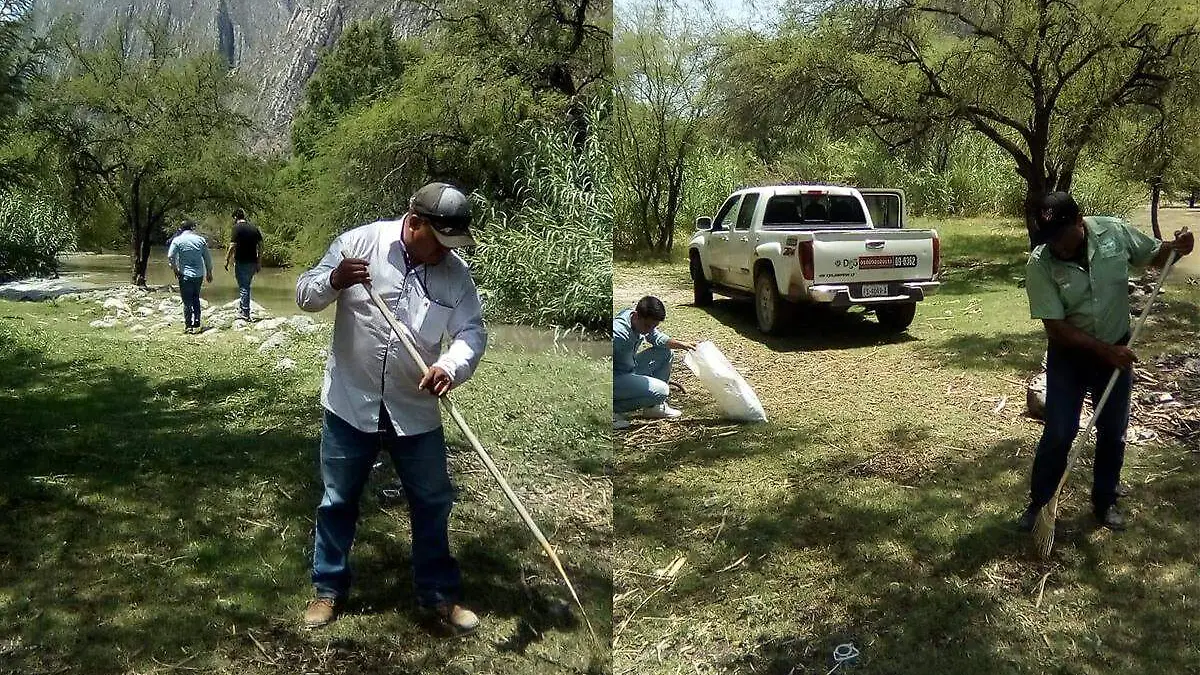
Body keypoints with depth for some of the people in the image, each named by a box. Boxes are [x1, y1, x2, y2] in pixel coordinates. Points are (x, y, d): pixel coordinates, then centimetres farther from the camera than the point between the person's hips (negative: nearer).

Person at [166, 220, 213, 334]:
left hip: (185, 275, -3)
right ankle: (196, 325, 13)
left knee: (187, 301, 3)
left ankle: (188, 326, 5)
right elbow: (208, 258, 7)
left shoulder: (177, 240, -4)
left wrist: (174, 269, 4)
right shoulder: (201, 239, 4)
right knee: (196, 299, 15)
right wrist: (209, 272, 16)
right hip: (199, 274, 3)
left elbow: (170, 257, -11)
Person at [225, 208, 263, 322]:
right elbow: (260, 245, 10)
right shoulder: (253, 227, 9)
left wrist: (227, 260, -5)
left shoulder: (237, 228, -10)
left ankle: (245, 313, 0)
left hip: (241, 262, -6)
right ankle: (242, 307, 32)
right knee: (246, 286, 19)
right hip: (253, 262, 6)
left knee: (243, 287, -1)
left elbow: (233, 246, -15)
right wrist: (259, 263, 15)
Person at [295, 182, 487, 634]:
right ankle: (329, 589, 32)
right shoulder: (359, 242, -10)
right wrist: (333, 281, -28)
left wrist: (450, 367, -30)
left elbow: (472, 332, -9)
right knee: (338, 501, 12)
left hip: (416, 412, 2)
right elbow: (305, 295, -5)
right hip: (350, 405, -2)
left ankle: (438, 594, 28)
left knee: (432, 503, 11)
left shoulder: (455, 272, -5)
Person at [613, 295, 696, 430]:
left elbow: (657, 337, 14)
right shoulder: (618, 333, -32)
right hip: (616, 378, -9)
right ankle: (613, 409, -11)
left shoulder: (645, 322, -5)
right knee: (661, 391, -19)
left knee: (665, 352, 10)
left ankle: (654, 406, 15)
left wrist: (682, 345, 2)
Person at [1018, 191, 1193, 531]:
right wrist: (1104, 349, -26)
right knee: (1058, 434, -2)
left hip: (1116, 351, 3)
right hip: (1068, 355, -2)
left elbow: (1153, 255, 4)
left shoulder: (1115, 231, -14)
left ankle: (1105, 501, 31)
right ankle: (1038, 503, 15)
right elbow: (1056, 327, -21)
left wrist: (1176, 247, -19)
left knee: (1112, 433, 12)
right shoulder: (1039, 265, -22)